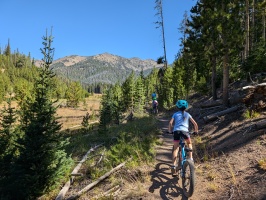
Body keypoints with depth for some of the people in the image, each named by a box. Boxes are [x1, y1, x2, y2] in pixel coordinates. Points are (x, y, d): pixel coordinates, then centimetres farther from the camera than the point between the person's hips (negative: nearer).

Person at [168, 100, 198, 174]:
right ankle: (190, 158, 17)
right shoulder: (187, 114, 19)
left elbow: (170, 123, 5)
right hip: (184, 131, 0)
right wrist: (196, 131, 29)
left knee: (176, 148, 7)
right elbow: (195, 123, 15)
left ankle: (174, 165, -5)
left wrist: (170, 131, 17)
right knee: (189, 143, 29)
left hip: (176, 131, 0)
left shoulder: (175, 114, 18)